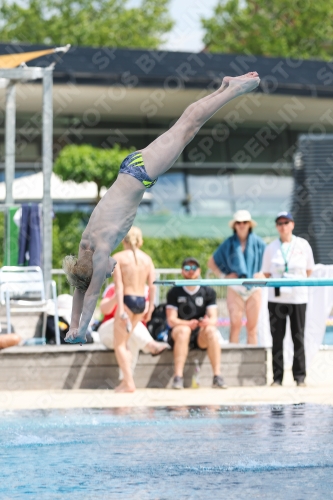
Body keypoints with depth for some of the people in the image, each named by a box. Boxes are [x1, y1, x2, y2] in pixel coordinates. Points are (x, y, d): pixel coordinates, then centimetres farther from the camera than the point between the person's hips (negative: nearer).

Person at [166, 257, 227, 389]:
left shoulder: (208, 292, 8)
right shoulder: (174, 293, 2)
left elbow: (214, 319, -1)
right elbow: (171, 320, -7)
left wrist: (208, 322, -26)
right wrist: (188, 323, -27)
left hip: (201, 336, 2)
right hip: (177, 336, -2)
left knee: (211, 330, -30)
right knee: (183, 330, -35)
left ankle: (217, 376, -35)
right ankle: (178, 377, -41)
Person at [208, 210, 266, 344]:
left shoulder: (258, 243, 5)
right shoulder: (229, 244, 7)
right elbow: (211, 263, 14)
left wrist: (262, 274, 1)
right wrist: (223, 276, 3)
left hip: (254, 287, 0)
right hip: (235, 288, 0)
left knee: (252, 327, 1)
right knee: (235, 324, -10)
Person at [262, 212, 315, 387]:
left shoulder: (303, 245, 5)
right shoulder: (271, 247, 6)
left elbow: (309, 270, 11)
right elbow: (266, 273, 11)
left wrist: (297, 280, 1)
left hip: (298, 296, -1)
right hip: (276, 297, 1)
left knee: (298, 336, 0)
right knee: (277, 337, 0)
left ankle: (300, 377, 5)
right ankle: (277, 377, 4)